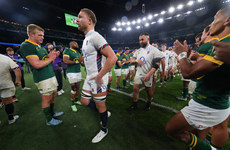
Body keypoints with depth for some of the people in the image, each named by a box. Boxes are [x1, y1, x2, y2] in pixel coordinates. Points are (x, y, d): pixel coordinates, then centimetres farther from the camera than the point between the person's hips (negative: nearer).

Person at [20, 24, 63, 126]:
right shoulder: (26, 46, -11)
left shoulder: (40, 46, 18)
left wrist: (53, 55, 0)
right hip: (43, 78, -9)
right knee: (46, 99, 2)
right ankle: (49, 120, 20)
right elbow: (37, 64, -23)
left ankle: (52, 113, 37)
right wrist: (50, 58, -10)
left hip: (51, 75, 9)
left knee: (53, 95, 17)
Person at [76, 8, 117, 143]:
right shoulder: (86, 39, 15)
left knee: (100, 106, 8)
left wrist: (99, 76, -22)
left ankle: (104, 130, 36)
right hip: (89, 78, 10)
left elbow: (112, 57, -27)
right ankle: (105, 113, 40)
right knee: (84, 101, 20)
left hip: (98, 79, -9)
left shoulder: (95, 36, -16)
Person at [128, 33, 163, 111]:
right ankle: (134, 104, 20)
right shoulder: (138, 51, 9)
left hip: (148, 75, -4)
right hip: (138, 73, 4)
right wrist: (136, 61, -14)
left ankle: (149, 103, 37)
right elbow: (131, 60, 10)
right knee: (135, 88, 3)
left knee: (149, 90, 11)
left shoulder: (154, 50, -9)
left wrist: (149, 74, -26)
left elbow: (156, 64, -16)